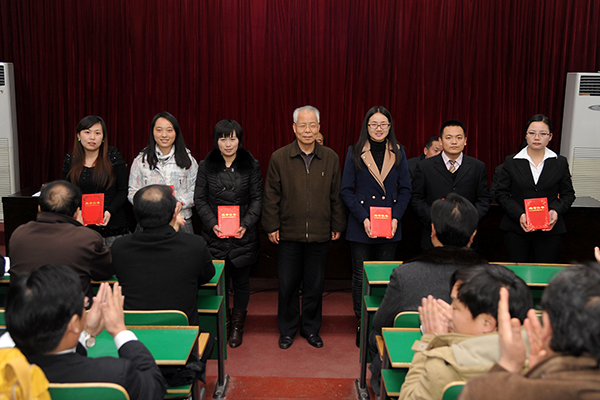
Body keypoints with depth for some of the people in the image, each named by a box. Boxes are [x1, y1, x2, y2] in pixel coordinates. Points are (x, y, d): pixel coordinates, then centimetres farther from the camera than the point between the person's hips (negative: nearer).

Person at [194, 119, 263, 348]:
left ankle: (237, 327, 24)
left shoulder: (251, 166, 2)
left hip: (243, 235, 0)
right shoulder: (206, 166, 3)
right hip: (214, 235, 0)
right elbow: (200, 200, 3)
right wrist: (212, 224, -11)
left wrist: (246, 224, -12)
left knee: (241, 281, 8)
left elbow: (257, 198, 2)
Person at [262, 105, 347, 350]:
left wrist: (337, 226, 7)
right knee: (287, 285, 9)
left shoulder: (330, 158, 3)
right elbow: (271, 196, 1)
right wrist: (272, 226, -2)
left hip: (319, 236, 1)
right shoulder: (279, 158, -2)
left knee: (315, 286, 11)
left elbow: (336, 196, 8)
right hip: (288, 235, -1)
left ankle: (311, 329, 30)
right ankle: (287, 330, 27)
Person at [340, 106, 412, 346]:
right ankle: (362, 324, 20)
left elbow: (406, 189, 6)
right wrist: (363, 219, -13)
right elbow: (346, 190, -3)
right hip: (361, 227, -1)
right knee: (360, 277, 5)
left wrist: (396, 217, -8)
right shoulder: (355, 152, 0)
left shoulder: (398, 152, 6)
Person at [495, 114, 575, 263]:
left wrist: (556, 211, -11)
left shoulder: (560, 163, 7)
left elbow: (568, 194, 10)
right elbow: (501, 194, 0)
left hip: (550, 230, 1)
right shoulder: (511, 161, 3)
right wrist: (519, 215, -14)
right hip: (516, 230, -1)